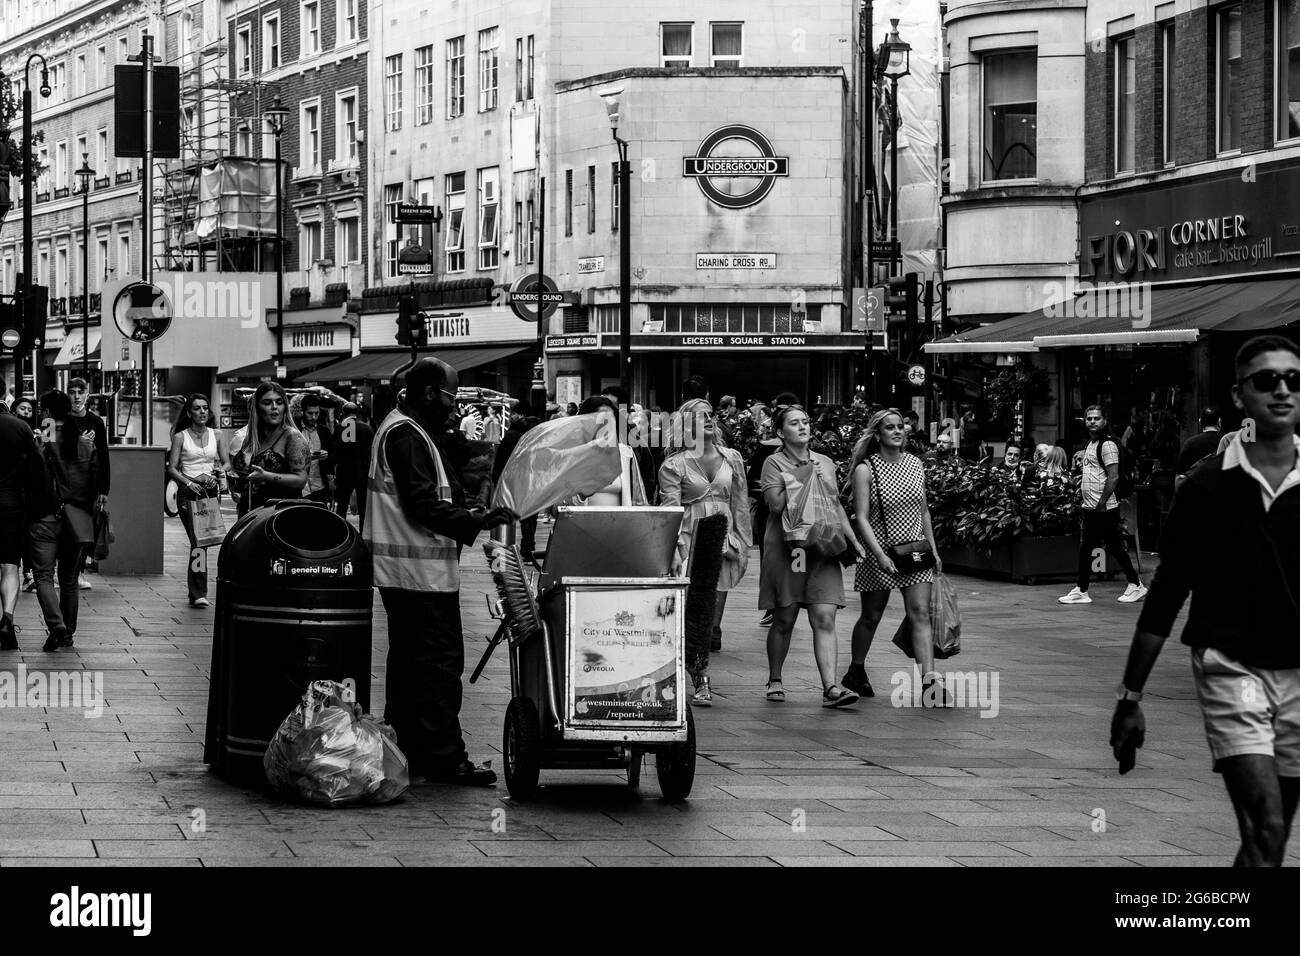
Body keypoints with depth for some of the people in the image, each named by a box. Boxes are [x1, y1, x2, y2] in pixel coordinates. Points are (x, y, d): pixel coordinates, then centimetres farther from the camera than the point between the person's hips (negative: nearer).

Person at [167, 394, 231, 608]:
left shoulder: (216, 436, 12)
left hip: (211, 491, 3)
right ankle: (198, 593, -13)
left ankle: (197, 591, 12)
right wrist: (188, 483, -15)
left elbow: (226, 463, 11)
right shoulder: (180, 437, 3)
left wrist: (220, 471, -12)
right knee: (198, 541, -12)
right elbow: (172, 469, 0)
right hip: (188, 493, -3)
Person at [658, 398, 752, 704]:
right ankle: (701, 681, 5)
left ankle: (701, 678, 9)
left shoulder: (731, 459, 12)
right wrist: (674, 553, -15)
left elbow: (741, 505, 17)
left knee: (713, 618, 0)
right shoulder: (675, 465, 1)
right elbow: (670, 510, -5)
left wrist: (744, 545, 13)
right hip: (690, 543, -3)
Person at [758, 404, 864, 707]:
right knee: (784, 620, 6)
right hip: (785, 547, -3)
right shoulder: (774, 463, 1)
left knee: (825, 619, -9)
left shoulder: (824, 463, 15)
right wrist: (801, 478, -10)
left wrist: (853, 540, 7)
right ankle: (775, 680, 26)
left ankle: (830, 687, -17)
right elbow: (777, 504, -13)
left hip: (822, 549, 3)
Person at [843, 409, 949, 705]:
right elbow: (862, 519, -14)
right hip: (880, 552, -3)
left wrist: (933, 548, 13)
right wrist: (880, 556, -23)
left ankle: (929, 682, -17)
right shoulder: (866, 470, -10)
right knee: (871, 617, 10)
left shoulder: (915, 464, 5)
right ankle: (855, 672, 32)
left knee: (920, 614, -9)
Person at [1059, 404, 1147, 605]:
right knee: (1085, 548, 8)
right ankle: (1081, 591, 12)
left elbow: (1113, 477, -19)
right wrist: (1083, 488, 16)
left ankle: (1135, 586, 8)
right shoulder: (1090, 444, 15)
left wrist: (1102, 502, -22)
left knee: (1115, 547, -2)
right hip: (1090, 506, 9)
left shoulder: (1107, 445, -13)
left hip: (1105, 508, -9)